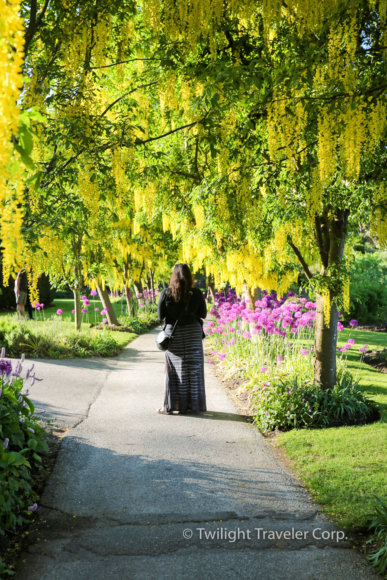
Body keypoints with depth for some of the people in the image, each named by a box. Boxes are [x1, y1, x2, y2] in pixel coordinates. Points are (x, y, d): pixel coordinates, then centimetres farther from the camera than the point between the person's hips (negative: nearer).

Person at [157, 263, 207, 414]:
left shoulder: (166, 293, -8)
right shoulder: (196, 293, -8)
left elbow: (160, 316, -2)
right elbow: (203, 314, 1)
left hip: (173, 334, 0)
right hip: (193, 333, 0)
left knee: (173, 371, 8)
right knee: (193, 370, 9)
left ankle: (170, 406, 9)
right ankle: (191, 405, 14)